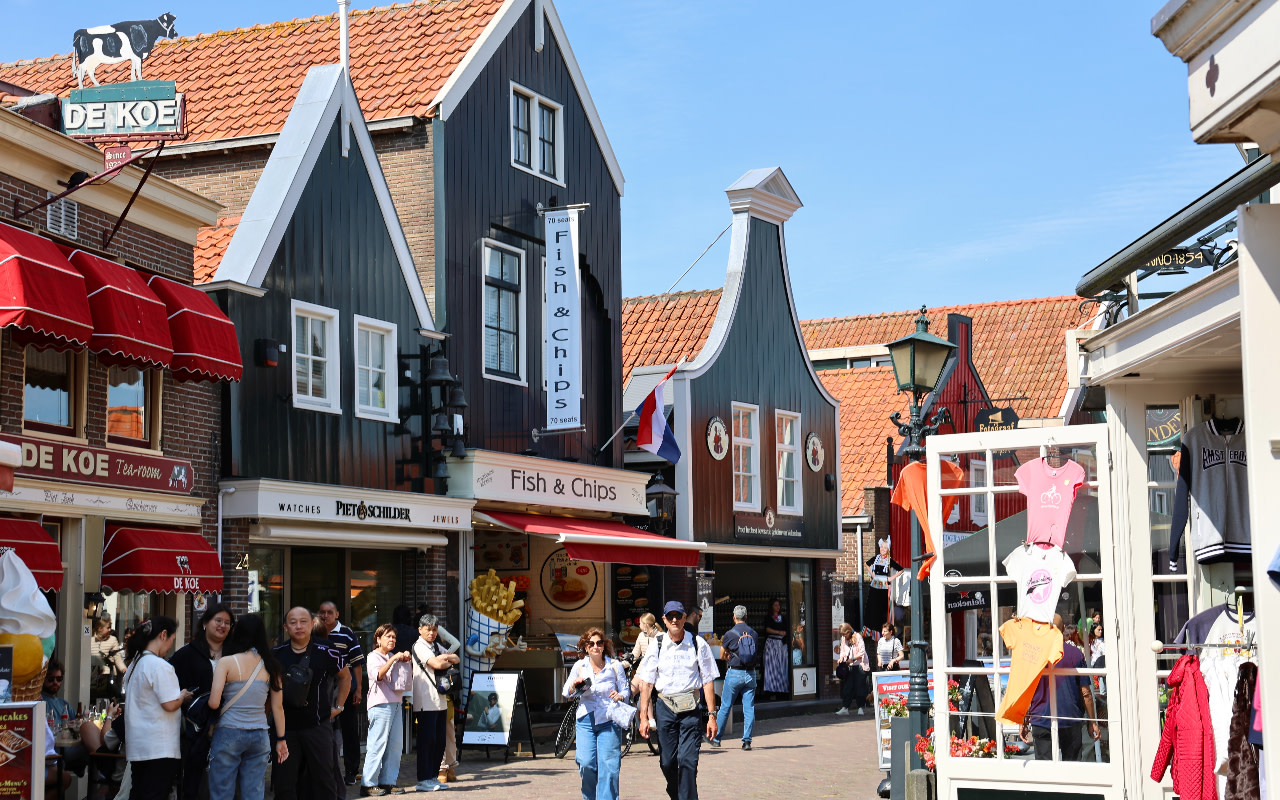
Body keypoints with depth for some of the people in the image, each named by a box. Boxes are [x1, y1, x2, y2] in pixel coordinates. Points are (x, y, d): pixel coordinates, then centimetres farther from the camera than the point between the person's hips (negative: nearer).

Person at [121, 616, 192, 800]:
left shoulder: (134, 664, 14)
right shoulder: (160, 666, -16)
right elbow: (170, 704, -19)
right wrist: (183, 696, 1)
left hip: (137, 746, 9)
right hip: (160, 748, -9)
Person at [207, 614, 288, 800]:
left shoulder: (227, 663, -7)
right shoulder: (270, 666, 3)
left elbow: (213, 703, -13)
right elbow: (277, 706, 5)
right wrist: (281, 739, 12)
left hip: (229, 734, -3)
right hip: (260, 735, 3)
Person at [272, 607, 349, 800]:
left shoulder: (326, 654, -4)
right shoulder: (276, 655, 1)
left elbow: (345, 676, 14)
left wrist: (339, 706, 12)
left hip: (318, 725, -2)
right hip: (285, 726, 2)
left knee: (323, 780, 3)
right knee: (283, 783, 4)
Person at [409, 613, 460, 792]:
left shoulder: (437, 647, 19)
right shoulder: (419, 647, -7)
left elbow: (456, 659, 17)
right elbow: (436, 664, -17)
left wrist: (446, 657, -4)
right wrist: (448, 661, 3)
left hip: (440, 700, 8)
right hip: (426, 702, -8)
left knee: (439, 740, 8)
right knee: (427, 739, -8)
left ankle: (433, 776, 16)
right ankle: (423, 780, -4)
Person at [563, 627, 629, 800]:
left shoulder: (615, 665, 3)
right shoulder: (579, 666, 7)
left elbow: (626, 690, 7)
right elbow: (566, 693, 12)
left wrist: (620, 696, -15)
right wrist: (574, 685, -9)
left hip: (609, 720, -1)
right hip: (586, 720, 1)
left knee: (608, 765, -8)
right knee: (586, 763, -9)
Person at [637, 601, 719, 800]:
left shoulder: (698, 644, 0)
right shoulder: (657, 645, 3)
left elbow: (708, 681, 2)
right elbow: (646, 683, 5)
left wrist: (712, 715, -1)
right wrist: (643, 717, 1)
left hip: (691, 709, -1)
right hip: (665, 707, 2)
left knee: (688, 761, -11)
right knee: (668, 762, 5)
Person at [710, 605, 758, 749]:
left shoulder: (730, 634, -6)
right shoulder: (754, 633, 4)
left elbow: (722, 653, 7)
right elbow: (757, 653, 13)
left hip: (734, 673, -3)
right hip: (750, 673, 3)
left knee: (725, 706, 6)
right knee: (749, 708, 3)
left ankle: (716, 738, 15)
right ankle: (747, 740, 0)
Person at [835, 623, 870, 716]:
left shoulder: (858, 637, -9)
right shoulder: (843, 639, 8)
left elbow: (862, 652, -12)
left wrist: (853, 659, -22)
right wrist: (841, 658, -3)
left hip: (859, 666, -5)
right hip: (849, 666, 5)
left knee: (859, 686, 0)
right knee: (847, 687, -1)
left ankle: (860, 708, 9)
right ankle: (845, 708, -2)